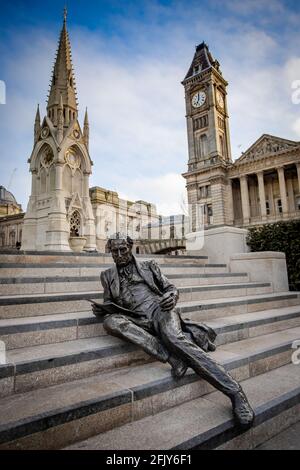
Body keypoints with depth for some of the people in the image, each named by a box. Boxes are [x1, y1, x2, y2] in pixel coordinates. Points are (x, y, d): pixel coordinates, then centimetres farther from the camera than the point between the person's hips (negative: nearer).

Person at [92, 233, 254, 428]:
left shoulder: (148, 266, 19)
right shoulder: (107, 276, 24)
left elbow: (171, 288, 15)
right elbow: (110, 305, 24)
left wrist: (172, 296, -9)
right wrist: (100, 309, -1)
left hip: (159, 307, -2)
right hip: (139, 320, 2)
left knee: (174, 338, -34)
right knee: (110, 321, -30)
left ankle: (234, 391, -33)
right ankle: (172, 357, -35)